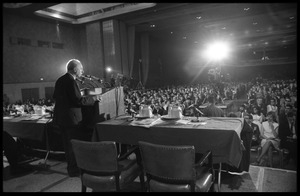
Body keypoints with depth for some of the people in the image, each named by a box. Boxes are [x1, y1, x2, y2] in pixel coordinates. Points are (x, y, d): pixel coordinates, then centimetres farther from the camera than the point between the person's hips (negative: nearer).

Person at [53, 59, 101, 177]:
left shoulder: (60, 80, 10)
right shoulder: (71, 81, -19)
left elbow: (55, 97, 18)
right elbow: (78, 100, -23)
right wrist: (94, 98, -13)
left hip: (61, 118, 10)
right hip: (71, 119, -9)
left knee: (68, 144, 18)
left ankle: (71, 167, 32)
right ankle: (74, 170, 14)